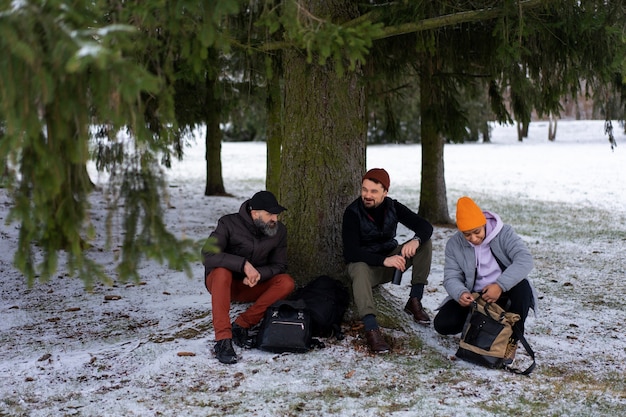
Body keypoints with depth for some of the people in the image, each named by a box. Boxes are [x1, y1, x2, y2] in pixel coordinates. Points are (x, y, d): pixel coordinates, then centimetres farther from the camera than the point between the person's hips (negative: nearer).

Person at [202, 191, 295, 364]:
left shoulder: (279, 231, -7)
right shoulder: (230, 224, -19)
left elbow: (279, 266, -2)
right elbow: (208, 255, -30)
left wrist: (258, 274, -24)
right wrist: (244, 264, -40)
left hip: (250, 287, 4)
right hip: (222, 283, -3)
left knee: (286, 282, -21)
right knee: (222, 271, -38)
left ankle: (242, 324, -19)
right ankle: (223, 340, -39)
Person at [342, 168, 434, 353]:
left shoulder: (393, 207, -6)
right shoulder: (353, 212, -19)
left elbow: (425, 226, -9)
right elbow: (350, 252, -28)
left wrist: (416, 240, -34)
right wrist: (384, 260, -42)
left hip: (390, 258, 5)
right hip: (365, 262, -5)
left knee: (425, 242, -14)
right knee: (359, 268, -40)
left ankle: (415, 301, -13)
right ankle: (371, 328, -53)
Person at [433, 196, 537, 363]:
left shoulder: (504, 233, -14)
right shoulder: (454, 244, -5)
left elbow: (525, 260, -28)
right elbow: (451, 277, -7)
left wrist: (500, 285, -41)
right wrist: (460, 293, -33)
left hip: (505, 293, -2)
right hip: (473, 297, 2)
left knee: (522, 285, -36)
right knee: (442, 324, -19)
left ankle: (511, 338, -17)